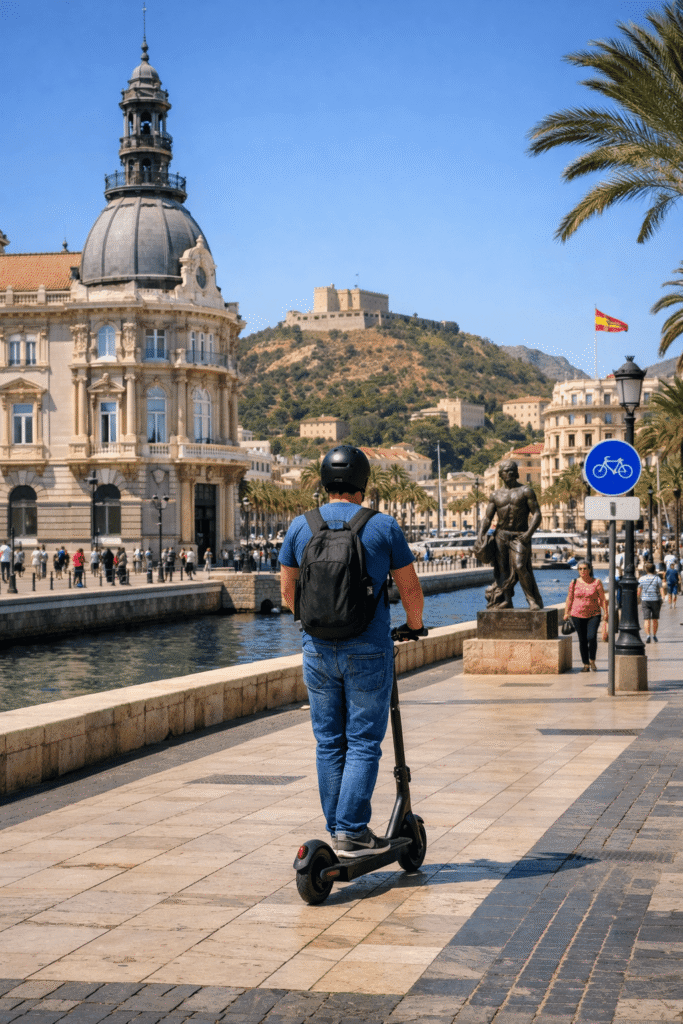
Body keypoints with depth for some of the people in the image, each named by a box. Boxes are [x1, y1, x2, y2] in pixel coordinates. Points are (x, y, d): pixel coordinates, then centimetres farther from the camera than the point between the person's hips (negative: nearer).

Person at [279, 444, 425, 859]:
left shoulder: (301, 526, 2)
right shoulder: (383, 527, -5)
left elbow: (287, 587, 11)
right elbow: (411, 587, 1)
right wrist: (414, 625, 21)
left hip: (318, 650, 3)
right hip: (368, 651, -3)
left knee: (329, 742, 11)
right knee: (364, 742, 2)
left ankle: (336, 831, 15)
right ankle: (353, 832, -4)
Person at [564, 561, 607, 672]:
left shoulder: (596, 582, 0)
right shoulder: (574, 583, 5)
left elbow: (602, 599, 3)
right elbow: (569, 598, 11)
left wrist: (605, 613, -2)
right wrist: (566, 613, 7)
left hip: (593, 615, -2)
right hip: (577, 615, 2)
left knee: (591, 637, -17)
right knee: (582, 640, 3)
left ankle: (592, 661, 4)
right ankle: (586, 664, 13)